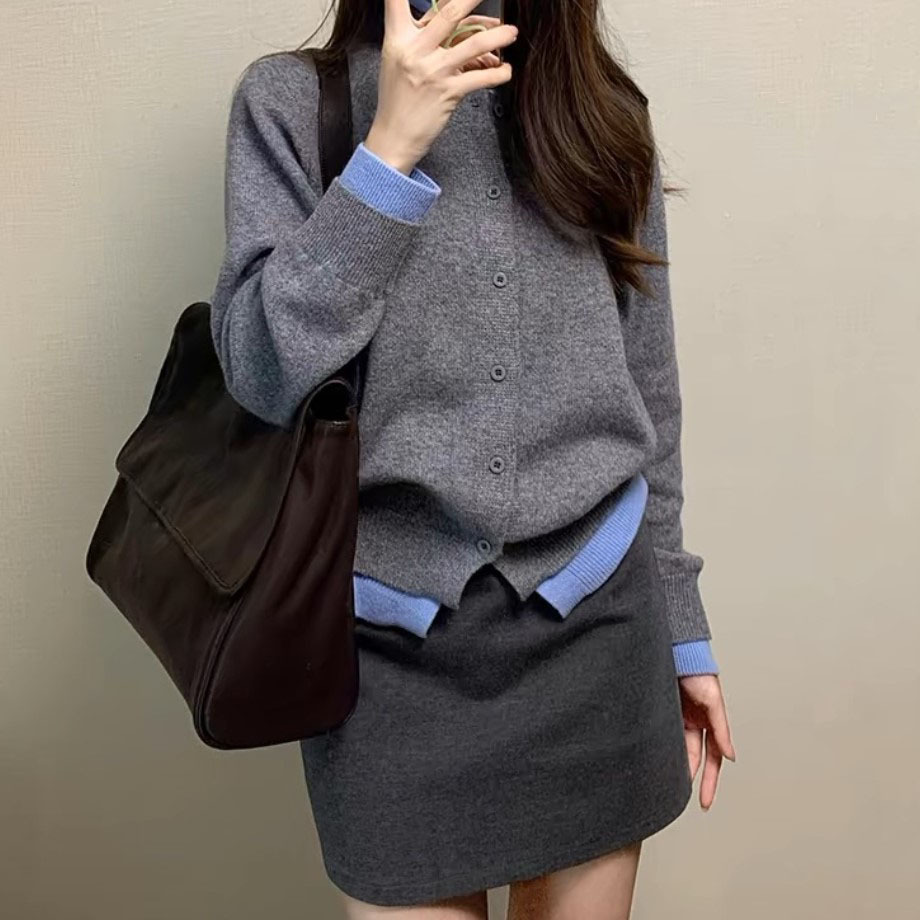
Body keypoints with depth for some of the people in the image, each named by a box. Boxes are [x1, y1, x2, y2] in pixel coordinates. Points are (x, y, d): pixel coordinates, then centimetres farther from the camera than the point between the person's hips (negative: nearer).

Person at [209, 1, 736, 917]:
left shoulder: (605, 115, 6)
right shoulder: (291, 101, -1)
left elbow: (648, 397, 9)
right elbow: (262, 375, -12)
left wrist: (679, 626, 11)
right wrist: (390, 146, -18)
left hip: (592, 624, 3)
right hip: (392, 640, -2)